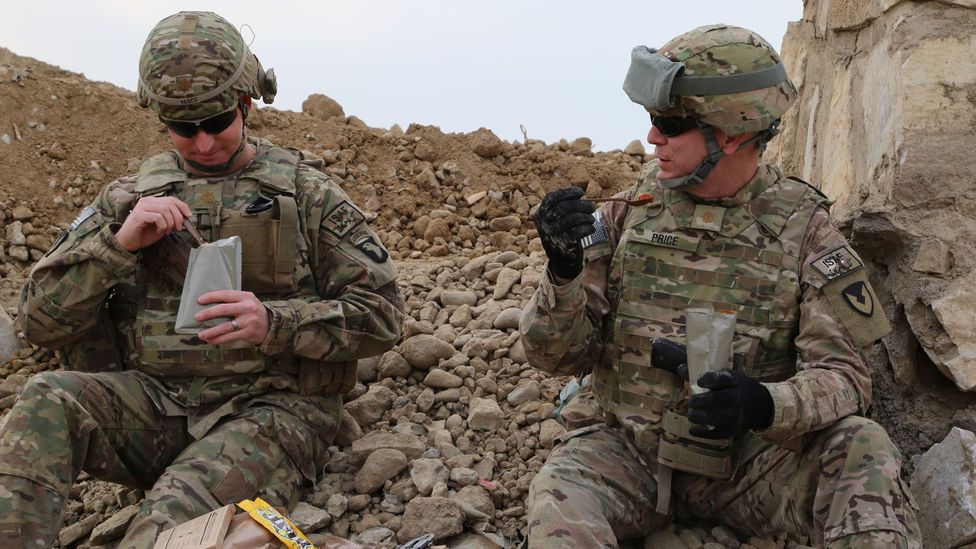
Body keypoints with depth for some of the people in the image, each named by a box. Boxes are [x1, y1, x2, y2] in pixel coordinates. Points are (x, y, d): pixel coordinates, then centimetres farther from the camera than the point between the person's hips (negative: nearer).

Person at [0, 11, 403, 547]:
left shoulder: (305, 192, 3)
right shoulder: (130, 197, 11)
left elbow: (381, 312, -2)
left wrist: (275, 323, -18)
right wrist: (118, 243, -11)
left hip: (269, 405, -3)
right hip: (153, 399, 4)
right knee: (48, 400, -26)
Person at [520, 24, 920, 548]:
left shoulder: (803, 227, -5)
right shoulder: (632, 207, -2)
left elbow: (842, 375, -6)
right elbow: (557, 354, -3)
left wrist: (766, 404, -29)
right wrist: (563, 271, -24)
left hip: (743, 457, 1)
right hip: (621, 446, -1)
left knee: (861, 446, -23)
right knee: (558, 506, -32)